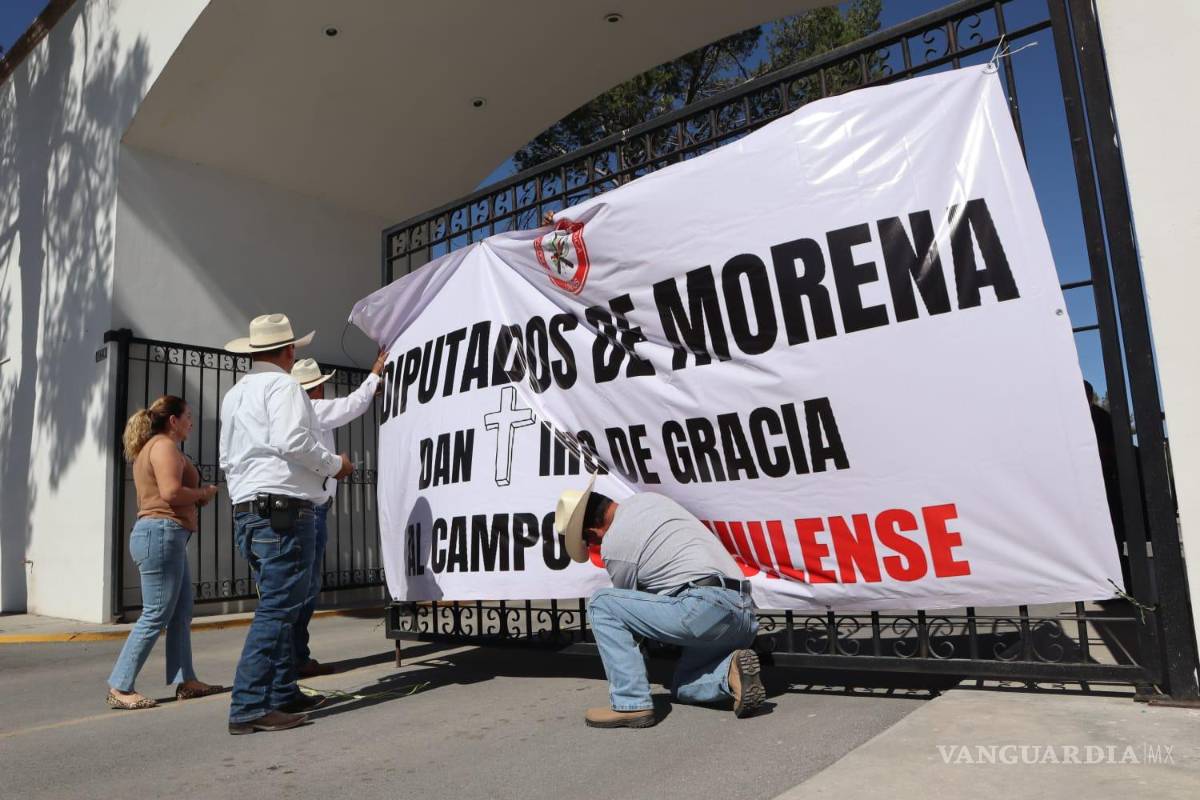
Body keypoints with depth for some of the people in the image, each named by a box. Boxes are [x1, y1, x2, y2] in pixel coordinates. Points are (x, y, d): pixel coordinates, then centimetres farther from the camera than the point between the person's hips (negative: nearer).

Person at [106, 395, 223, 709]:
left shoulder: (151, 447, 23)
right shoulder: (164, 445, -9)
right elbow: (171, 492, -21)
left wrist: (196, 496, 11)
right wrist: (203, 493, -5)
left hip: (166, 536, 11)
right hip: (161, 533, -11)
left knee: (181, 613, 11)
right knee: (156, 615, -7)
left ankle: (185, 681, 14)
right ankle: (120, 688, -1)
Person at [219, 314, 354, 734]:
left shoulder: (234, 394, 21)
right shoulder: (282, 385, -7)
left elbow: (227, 458, 23)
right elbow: (292, 439, -21)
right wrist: (334, 464, -8)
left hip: (246, 511, 10)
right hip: (285, 511, -10)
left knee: (277, 605, 16)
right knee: (277, 609, -8)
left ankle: (284, 694, 22)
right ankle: (249, 707, -8)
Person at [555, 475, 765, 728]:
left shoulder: (614, 544, -3)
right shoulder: (649, 498, 19)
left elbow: (628, 601, 11)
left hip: (706, 608, -9)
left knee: (602, 604, -1)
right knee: (683, 689, 28)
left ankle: (631, 704, -6)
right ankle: (731, 672, -1)